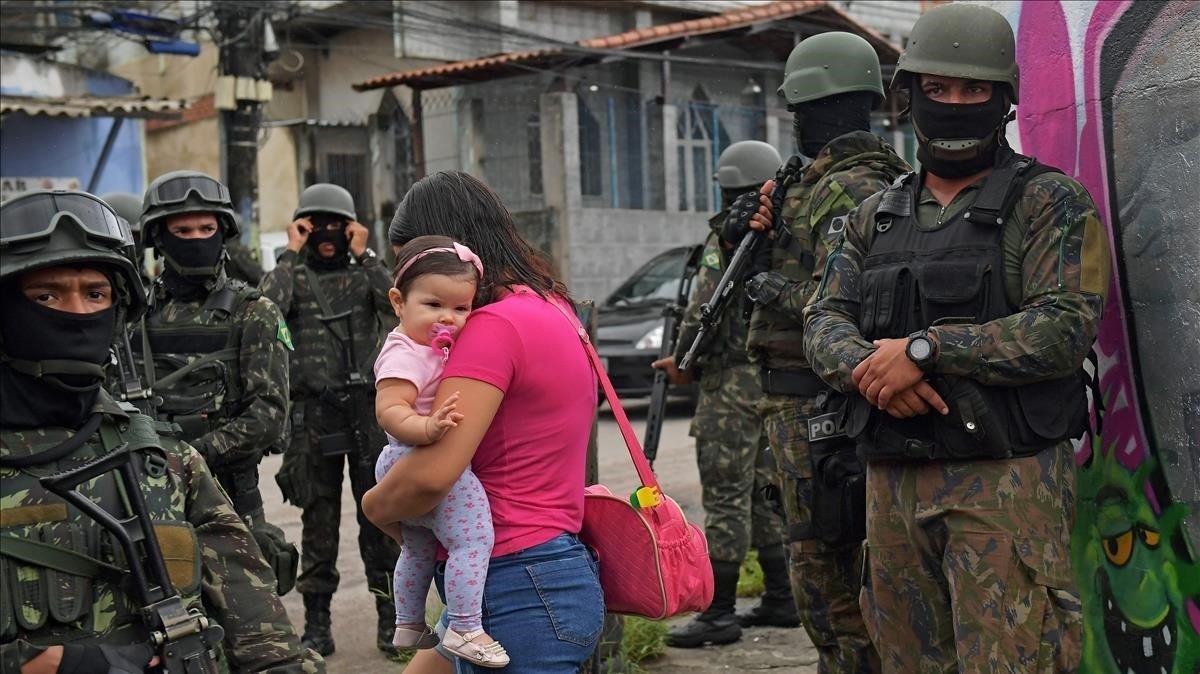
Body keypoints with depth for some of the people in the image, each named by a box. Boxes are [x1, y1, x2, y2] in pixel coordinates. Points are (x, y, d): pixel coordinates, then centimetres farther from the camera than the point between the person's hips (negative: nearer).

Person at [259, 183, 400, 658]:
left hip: (368, 410, 0)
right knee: (319, 522, 6)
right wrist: (291, 253, -8)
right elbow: (267, 307, -16)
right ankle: (317, 623, 12)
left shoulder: (364, 274, 9)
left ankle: (390, 618, 9)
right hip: (313, 416, 0)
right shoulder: (294, 276, 6)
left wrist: (363, 255, -7)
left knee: (379, 518, 2)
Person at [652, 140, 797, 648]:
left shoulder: (728, 234, -12)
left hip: (734, 381, -8)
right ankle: (780, 600, 21)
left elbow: (704, 308, -17)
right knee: (765, 491, 16)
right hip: (779, 377, 9)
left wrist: (681, 360, -2)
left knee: (726, 496, -6)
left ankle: (720, 614, -4)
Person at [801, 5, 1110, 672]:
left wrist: (924, 348, -16)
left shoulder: (1052, 202, 0)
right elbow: (825, 321, 12)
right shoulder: (876, 216, 18)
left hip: (1007, 484, -6)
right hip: (892, 485, 6)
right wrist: (867, 367, -12)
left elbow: (1066, 327, -13)